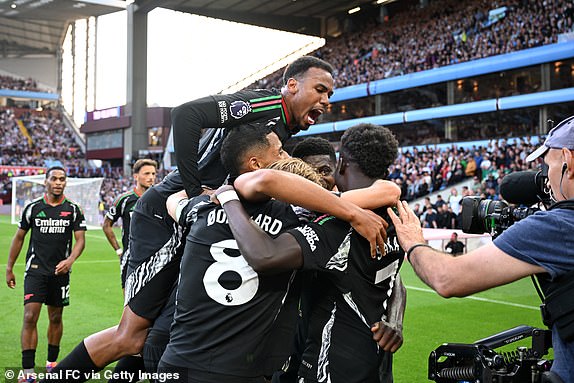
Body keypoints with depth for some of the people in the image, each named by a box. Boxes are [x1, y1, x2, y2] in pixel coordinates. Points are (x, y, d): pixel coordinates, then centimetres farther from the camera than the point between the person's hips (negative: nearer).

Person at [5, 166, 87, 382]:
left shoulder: (73, 210, 2)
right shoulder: (33, 208, 2)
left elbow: (80, 239, 0)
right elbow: (19, 237, 10)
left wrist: (70, 260, -19)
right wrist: (9, 268, 10)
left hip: (60, 271, 1)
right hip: (36, 269, -1)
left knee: (55, 318, 12)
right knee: (30, 317, -12)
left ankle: (51, 362, 30)